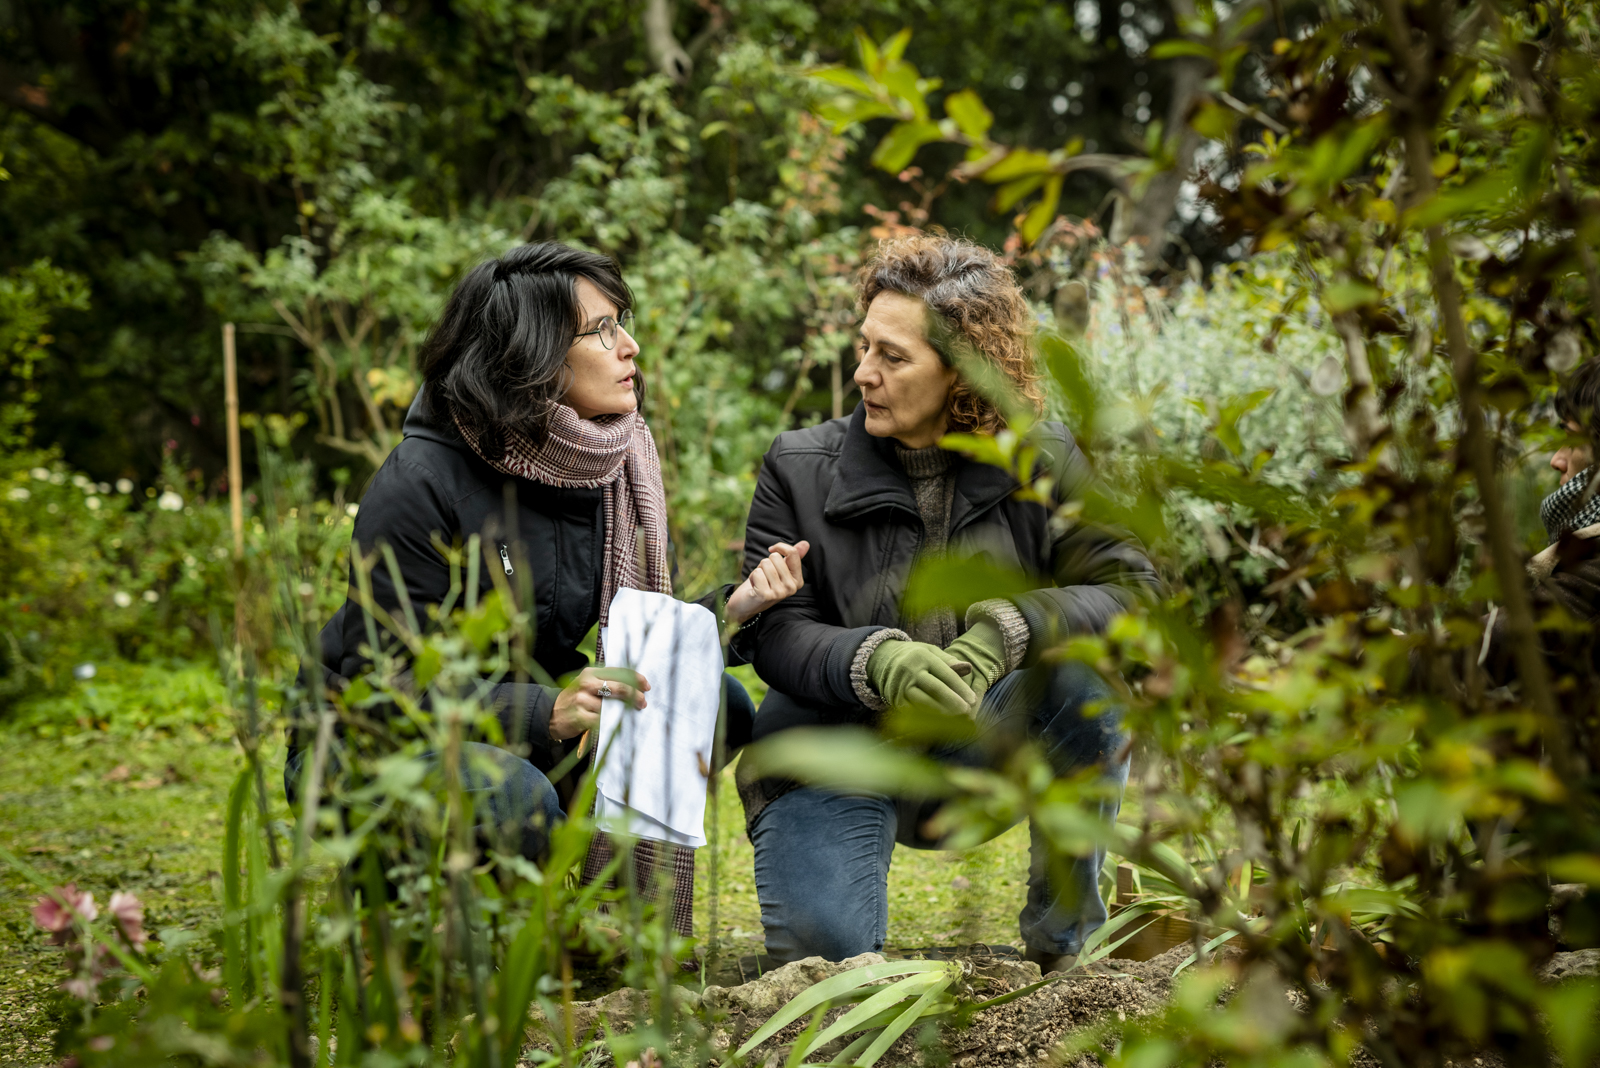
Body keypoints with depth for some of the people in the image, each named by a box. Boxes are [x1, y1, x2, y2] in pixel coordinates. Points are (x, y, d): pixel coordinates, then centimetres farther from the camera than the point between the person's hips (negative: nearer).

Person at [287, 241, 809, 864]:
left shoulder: (612, 463, -2)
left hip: (515, 737, 7)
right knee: (514, 799, -37)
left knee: (716, 704, -8)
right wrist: (545, 712, -36)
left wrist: (732, 608, -18)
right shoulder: (421, 484, -23)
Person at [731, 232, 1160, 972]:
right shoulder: (800, 469, -4)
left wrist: (1012, 628, -33)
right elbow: (775, 633, -12)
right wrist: (876, 663, -34)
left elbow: (1131, 593, -14)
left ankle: (1069, 935, -11)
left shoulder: (1044, 463, -4)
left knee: (1090, 673, -28)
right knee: (824, 944, -24)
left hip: (981, 755, 1)